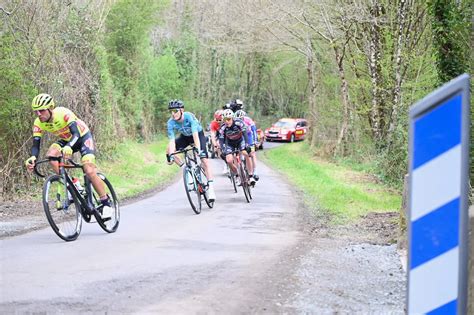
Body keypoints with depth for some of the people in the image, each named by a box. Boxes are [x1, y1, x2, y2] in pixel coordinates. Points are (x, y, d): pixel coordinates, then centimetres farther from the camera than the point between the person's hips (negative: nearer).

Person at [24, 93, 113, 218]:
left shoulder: (64, 113, -35)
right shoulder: (39, 123, -19)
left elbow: (76, 134, -45)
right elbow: (36, 144, -20)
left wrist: (68, 147, -65)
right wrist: (33, 157, -43)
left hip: (83, 137, -5)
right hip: (66, 140, 5)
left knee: (89, 171, -21)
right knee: (51, 154, -26)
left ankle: (106, 202, -4)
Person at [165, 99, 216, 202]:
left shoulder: (189, 116, -35)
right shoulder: (171, 122, -25)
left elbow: (195, 135, -42)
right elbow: (172, 140, -28)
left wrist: (198, 150, -54)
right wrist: (171, 155, -43)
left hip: (198, 134, -4)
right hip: (185, 136, 4)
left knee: (204, 160, -18)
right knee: (169, 151, -17)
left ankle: (211, 189, -19)